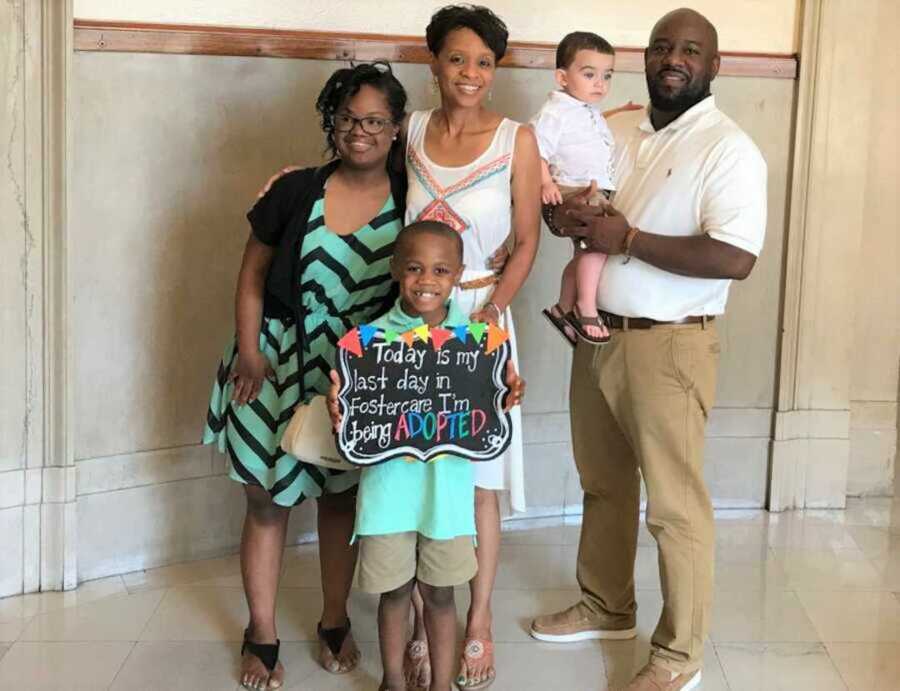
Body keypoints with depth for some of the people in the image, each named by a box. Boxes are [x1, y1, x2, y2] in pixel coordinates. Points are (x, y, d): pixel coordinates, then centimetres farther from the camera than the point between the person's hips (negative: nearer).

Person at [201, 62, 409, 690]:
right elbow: (253, 273, 0)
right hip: (280, 357, -1)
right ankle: (262, 637, 17)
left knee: (342, 494, 12)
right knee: (267, 496, 3)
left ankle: (335, 623, 30)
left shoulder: (409, 202, -3)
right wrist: (248, 351, -9)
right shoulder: (295, 191, -5)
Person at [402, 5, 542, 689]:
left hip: (479, 317, -2)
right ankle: (422, 620, 20)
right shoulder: (411, 130, 6)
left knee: (477, 481, 5)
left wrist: (489, 311, -12)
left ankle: (478, 623, 20)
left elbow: (527, 241, -2)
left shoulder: (517, 139, -2)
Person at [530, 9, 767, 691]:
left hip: (667, 347, -7)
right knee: (603, 483, 20)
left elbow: (735, 258, -24)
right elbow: (564, 188, 19)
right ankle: (606, 606, 39)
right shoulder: (616, 129, 9)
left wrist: (629, 238, -23)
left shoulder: (729, 149, -12)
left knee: (675, 504, 1)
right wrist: (562, 213, -6)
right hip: (597, 334, 7)